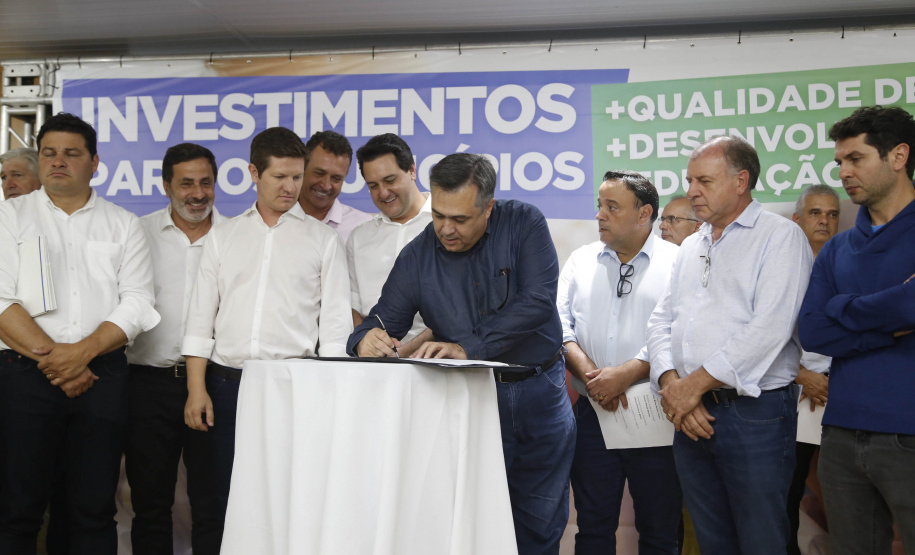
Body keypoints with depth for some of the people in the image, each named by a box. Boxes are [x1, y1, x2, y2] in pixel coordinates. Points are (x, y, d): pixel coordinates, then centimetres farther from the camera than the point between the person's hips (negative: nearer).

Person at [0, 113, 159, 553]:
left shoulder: (123, 224, 11)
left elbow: (138, 303, 1)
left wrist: (83, 351, -13)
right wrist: (50, 356, -11)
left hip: (102, 375, 1)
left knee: (95, 509, 4)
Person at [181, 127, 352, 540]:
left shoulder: (322, 239, 7)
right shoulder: (223, 235, 13)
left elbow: (335, 322, 3)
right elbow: (200, 317, 10)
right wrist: (196, 390, 1)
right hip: (227, 382, 2)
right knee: (229, 495, 7)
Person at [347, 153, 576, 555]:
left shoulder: (523, 224, -7)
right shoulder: (416, 257, -1)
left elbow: (538, 300, -18)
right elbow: (384, 319, 1)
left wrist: (470, 348, -26)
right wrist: (366, 338, -25)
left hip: (541, 391, 0)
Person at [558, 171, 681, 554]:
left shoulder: (676, 262, 0)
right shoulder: (581, 260, 13)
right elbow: (560, 323, 4)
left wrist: (626, 374, -20)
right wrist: (589, 373, -11)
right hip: (592, 413, 3)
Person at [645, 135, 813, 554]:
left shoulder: (780, 237, -5)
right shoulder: (690, 247, 18)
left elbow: (769, 327, -17)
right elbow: (661, 322, 13)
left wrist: (696, 383, -16)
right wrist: (671, 383, -6)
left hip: (754, 414, -6)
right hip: (691, 416, 7)